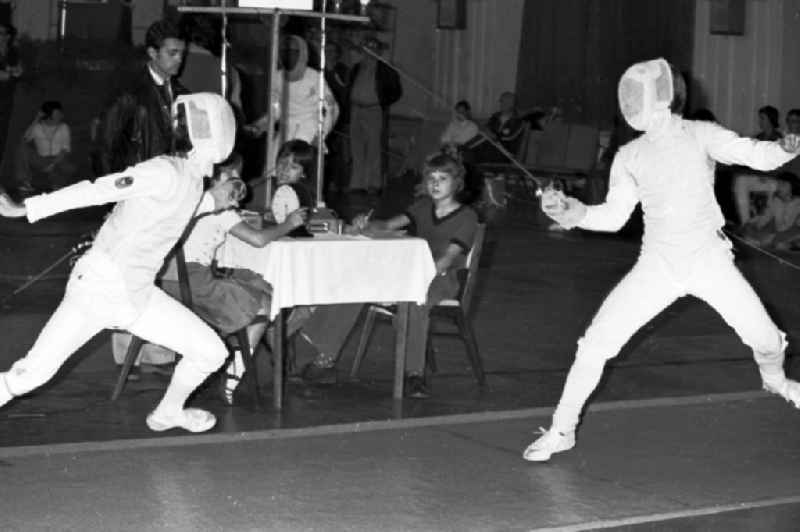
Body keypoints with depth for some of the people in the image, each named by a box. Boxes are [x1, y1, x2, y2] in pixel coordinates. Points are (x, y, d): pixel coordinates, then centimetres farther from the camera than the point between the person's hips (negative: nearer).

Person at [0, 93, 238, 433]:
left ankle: (168, 412, 32)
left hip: (136, 296, 8)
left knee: (212, 353, 6)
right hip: (99, 287, -8)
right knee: (30, 375, -13)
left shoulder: (192, 182, 6)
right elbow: (96, 191, -23)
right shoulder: (164, 172, -20)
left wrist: (217, 202, 24)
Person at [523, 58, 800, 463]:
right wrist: (570, 211, -19)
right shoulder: (630, 156, -2)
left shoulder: (701, 136, -10)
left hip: (710, 262, -1)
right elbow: (613, 216, -1)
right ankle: (561, 430, 2)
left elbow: (757, 155, -20)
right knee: (596, 344, -12)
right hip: (657, 267, 1)